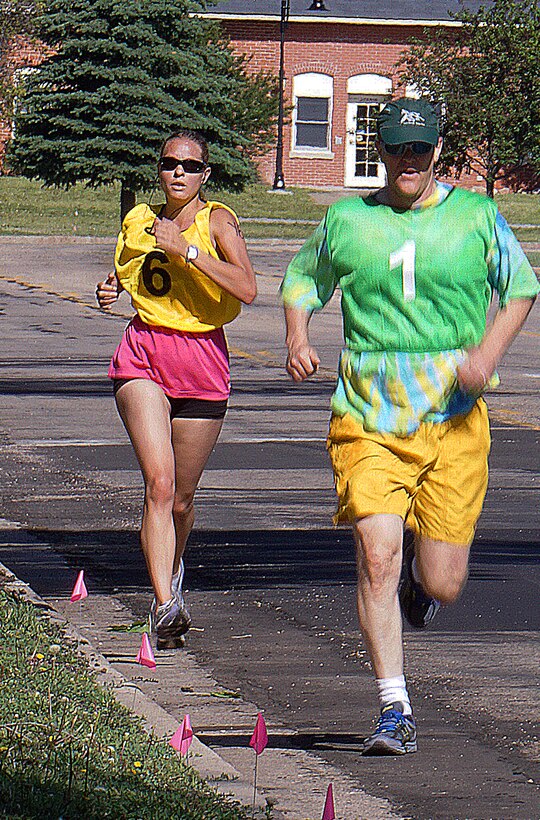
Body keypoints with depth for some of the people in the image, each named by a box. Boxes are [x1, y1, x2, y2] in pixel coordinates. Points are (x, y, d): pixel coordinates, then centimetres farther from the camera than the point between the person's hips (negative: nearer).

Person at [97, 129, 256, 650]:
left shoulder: (217, 221, -4)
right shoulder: (138, 222, 8)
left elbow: (247, 289, -20)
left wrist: (186, 250, -22)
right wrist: (110, 291, 6)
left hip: (202, 360, -1)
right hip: (142, 356, 1)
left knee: (180, 497, 11)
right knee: (159, 481, -20)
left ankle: (171, 569, 44)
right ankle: (166, 607, -26)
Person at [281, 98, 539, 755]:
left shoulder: (476, 216, 5)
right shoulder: (346, 221, 7)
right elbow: (302, 280, 22)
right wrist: (297, 336, 2)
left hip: (454, 423, 0)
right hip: (367, 420, 0)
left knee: (441, 584, -1)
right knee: (377, 558, -14)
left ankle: (420, 571, 39)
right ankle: (394, 713, -6)